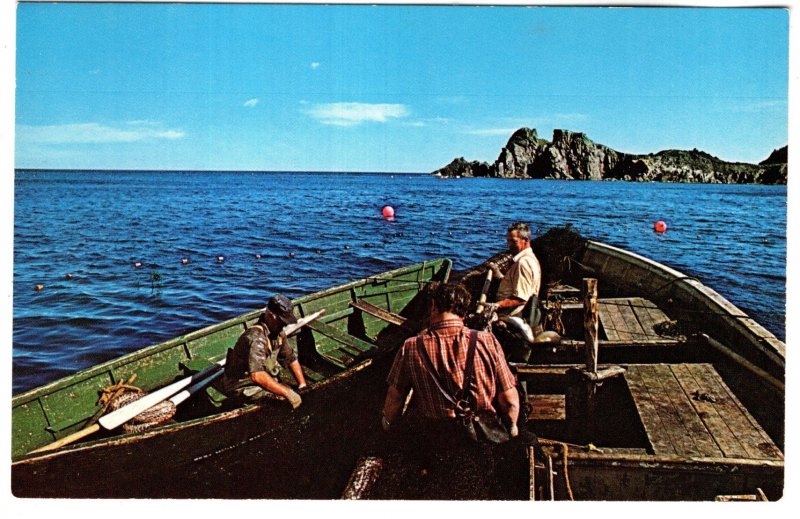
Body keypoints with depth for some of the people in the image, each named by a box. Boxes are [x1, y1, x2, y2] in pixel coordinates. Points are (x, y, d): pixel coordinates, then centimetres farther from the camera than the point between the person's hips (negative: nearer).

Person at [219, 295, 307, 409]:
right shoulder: (257, 337, -30)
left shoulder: (279, 333, 0)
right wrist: (287, 393, -39)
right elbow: (257, 376, -41)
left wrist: (302, 385, 0)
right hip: (239, 388, -9)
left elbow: (291, 359, 11)